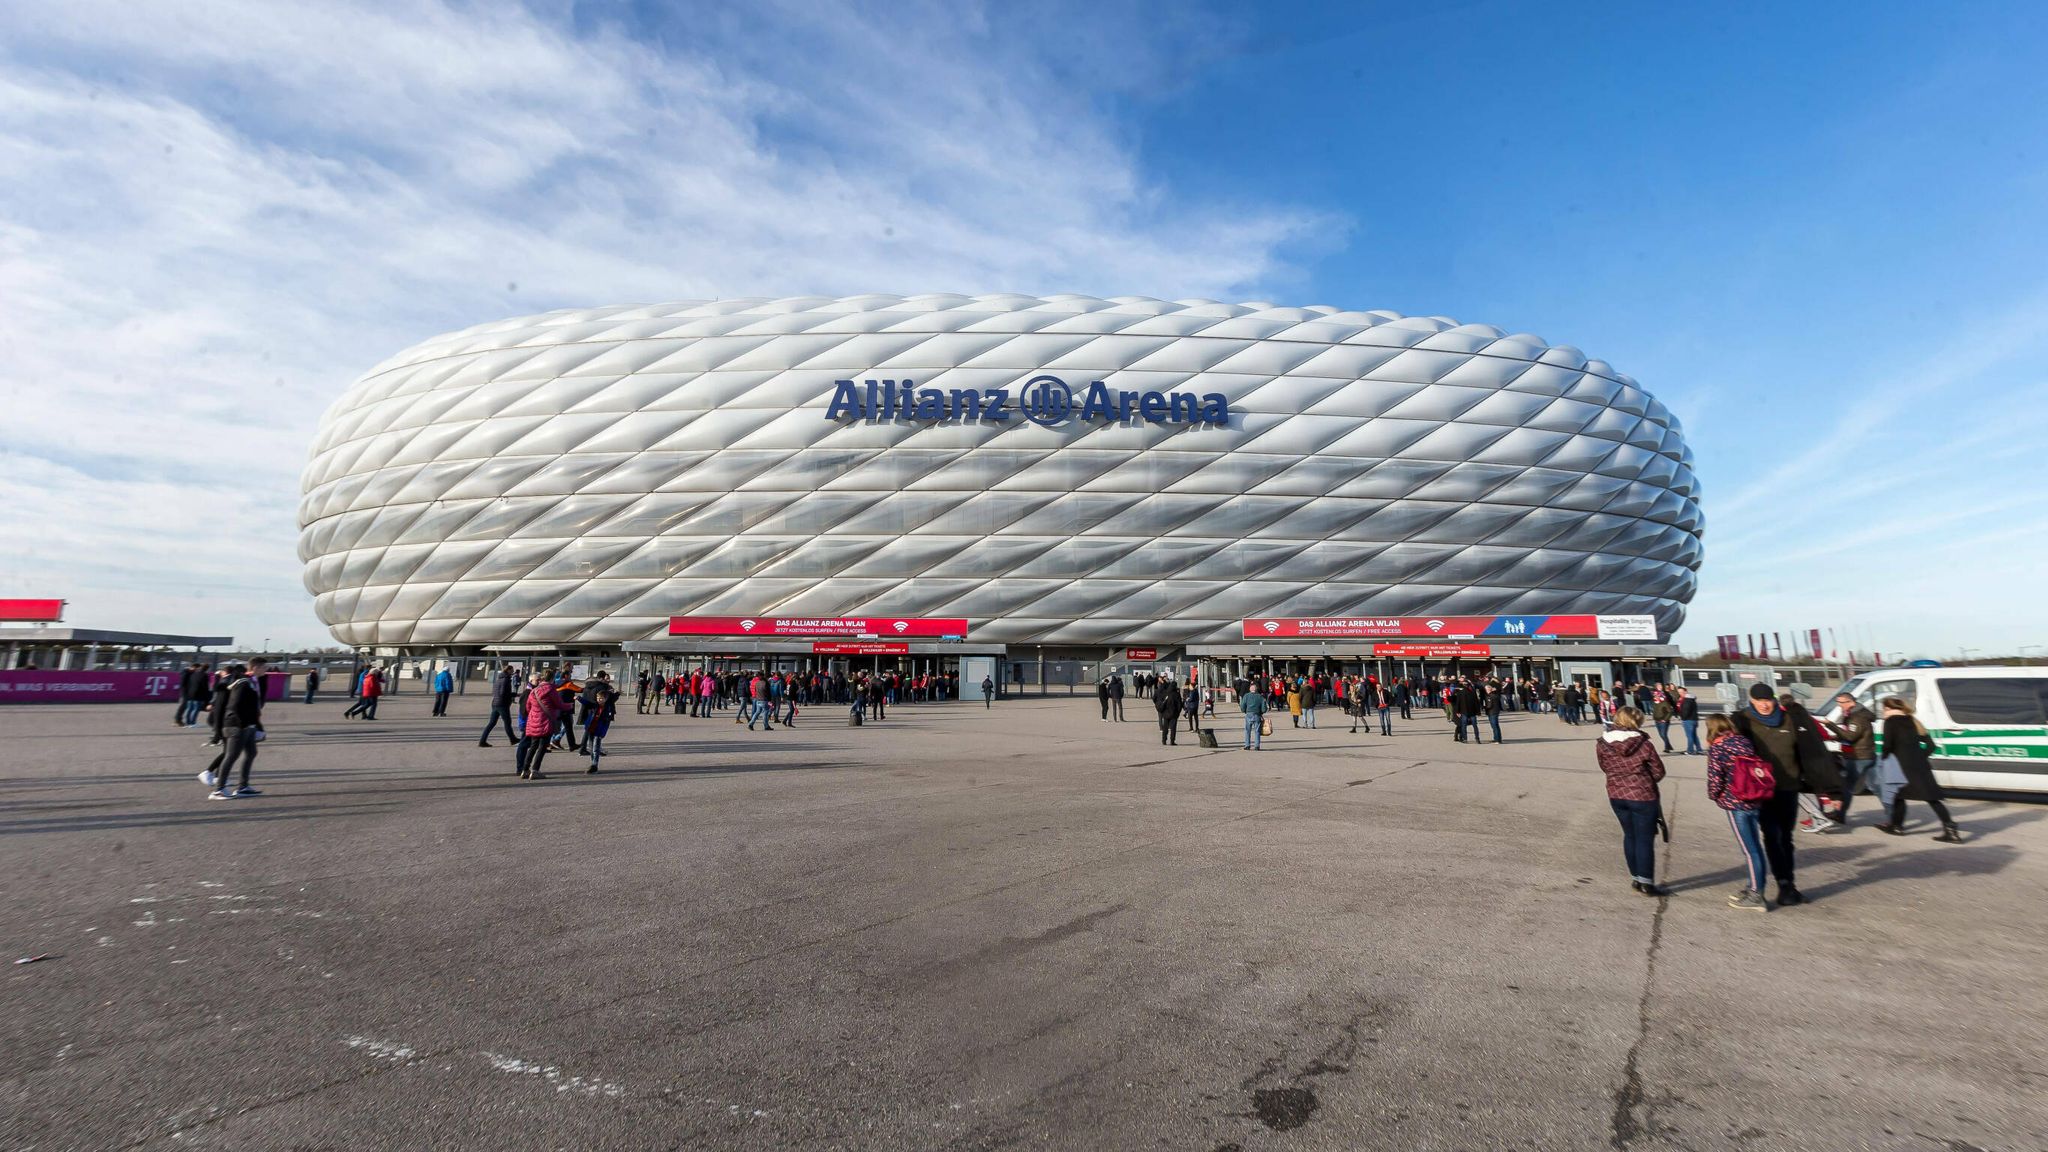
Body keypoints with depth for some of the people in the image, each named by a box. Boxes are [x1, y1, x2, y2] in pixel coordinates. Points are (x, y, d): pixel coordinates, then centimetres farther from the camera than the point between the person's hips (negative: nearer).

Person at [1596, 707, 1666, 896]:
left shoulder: (1602, 744, -5)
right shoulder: (1643, 744, -15)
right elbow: (1658, 772, -6)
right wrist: (1643, 779, 11)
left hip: (1616, 796, 4)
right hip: (1642, 797, -4)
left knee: (1630, 836, 18)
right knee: (1645, 839, 5)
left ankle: (1635, 878, 25)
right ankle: (1646, 882, 8)